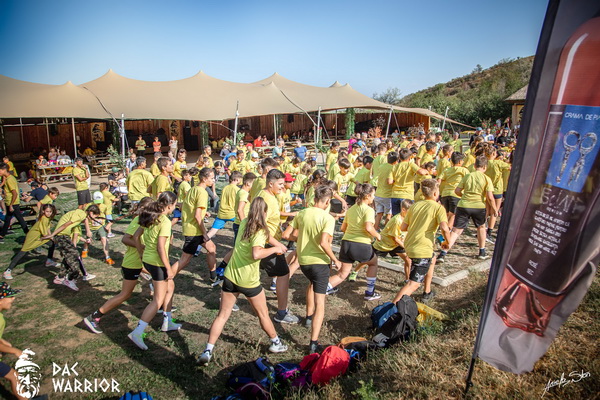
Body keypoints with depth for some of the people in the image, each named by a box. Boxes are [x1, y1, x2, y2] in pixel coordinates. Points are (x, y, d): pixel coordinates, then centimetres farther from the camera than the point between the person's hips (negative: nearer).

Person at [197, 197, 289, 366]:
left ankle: (207, 351, 9)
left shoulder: (244, 223, 4)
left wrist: (278, 244, 21)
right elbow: (256, 254, -35)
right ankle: (276, 343, 34)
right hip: (248, 281, -5)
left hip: (230, 276, 5)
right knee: (263, 314, 16)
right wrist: (274, 249, -21)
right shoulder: (260, 231, -18)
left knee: (222, 315, 12)